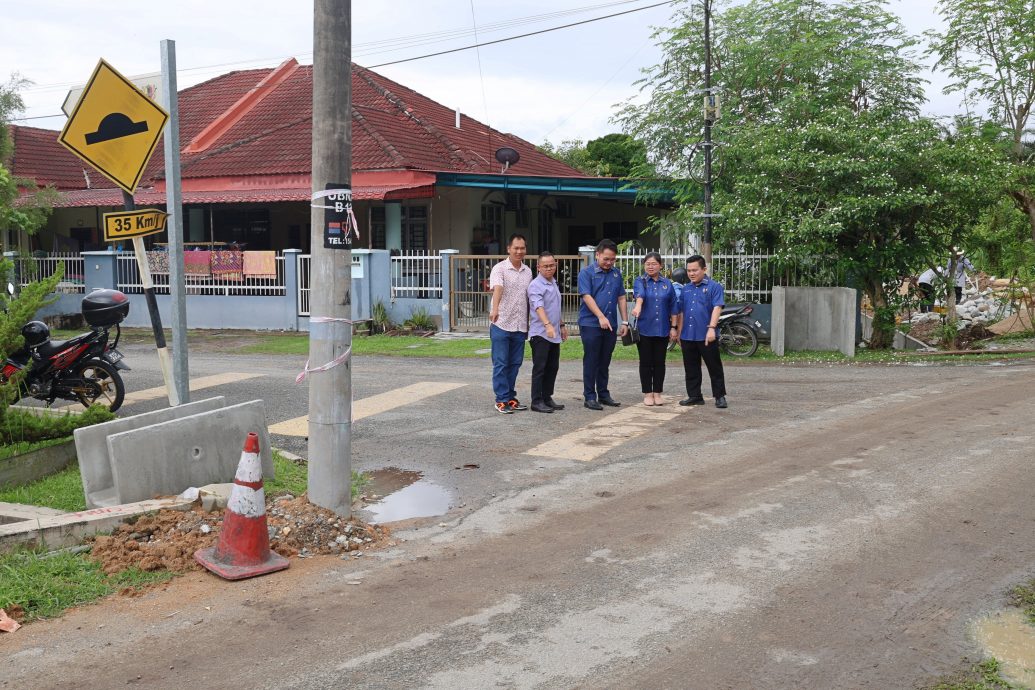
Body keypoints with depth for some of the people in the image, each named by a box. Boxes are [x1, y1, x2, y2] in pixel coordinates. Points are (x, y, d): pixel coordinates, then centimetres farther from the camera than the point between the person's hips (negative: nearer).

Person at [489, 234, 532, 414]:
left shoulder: (528, 272, 12)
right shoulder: (500, 269, -8)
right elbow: (497, 288, -27)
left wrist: (528, 323, 18)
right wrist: (495, 309, -44)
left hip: (520, 326, 6)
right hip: (501, 324, -6)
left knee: (515, 363, 10)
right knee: (501, 363, -1)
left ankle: (510, 397, 19)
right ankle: (502, 400, 3)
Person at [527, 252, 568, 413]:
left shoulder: (554, 283, 16)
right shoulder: (536, 285, -13)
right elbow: (539, 307, -28)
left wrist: (562, 325, 28)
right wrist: (548, 325, -41)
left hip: (554, 335, 8)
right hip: (540, 334, -8)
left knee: (552, 368, 11)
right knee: (539, 368, -6)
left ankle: (547, 398, 19)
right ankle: (537, 401, -2)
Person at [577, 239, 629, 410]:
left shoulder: (616, 274, 12)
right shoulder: (586, 273, -5)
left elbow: (621, 298, 15)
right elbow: (587, 296, -14)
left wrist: (624, 322, 10)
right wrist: (601, 317, -23)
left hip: (610, 325, 5)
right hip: (590, 324, -5)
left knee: (605, 362, 12)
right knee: (591, 362, -1)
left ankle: (603, 394, 21)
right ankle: (590, 397, 4)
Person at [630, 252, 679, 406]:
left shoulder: (667, 284, 8)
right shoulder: (640, 282, 1)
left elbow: (673, 308, 10)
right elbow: (639, 294, -22)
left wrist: (673, 327, 5)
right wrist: (638, 307, -42)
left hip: (662, 330, 2)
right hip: (644, 329, -2)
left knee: (659, 363, 5)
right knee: (646, 363, 3)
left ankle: (657, 393, 14)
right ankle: (647, 394, 11)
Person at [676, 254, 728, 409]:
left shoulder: (714, 287, -4)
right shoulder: (685, 289, 13)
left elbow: (717, 308, -14)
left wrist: (711, 328, -24)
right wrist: (679, 332, 16)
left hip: (706, 336, -5)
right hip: (687, 336, 6)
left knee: (714, 367, 2)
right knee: (691, 369, 11)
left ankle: (720, 396, 10)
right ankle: (694, 396, 20)